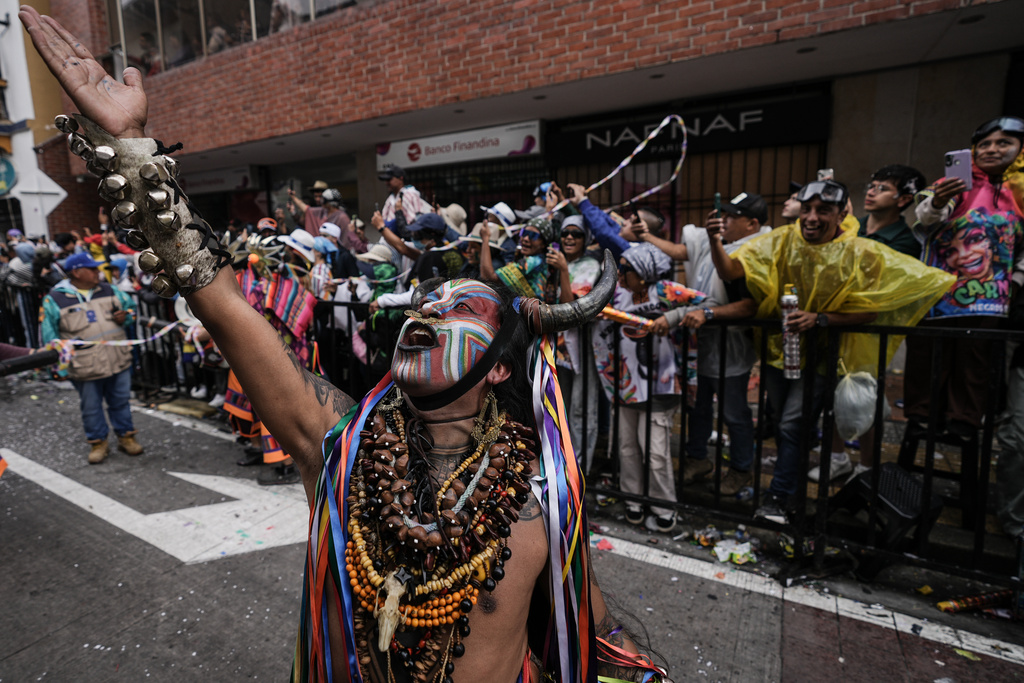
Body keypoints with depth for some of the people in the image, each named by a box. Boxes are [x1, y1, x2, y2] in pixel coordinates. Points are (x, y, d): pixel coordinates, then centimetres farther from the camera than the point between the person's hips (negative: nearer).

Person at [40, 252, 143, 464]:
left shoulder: (108, 291, 6)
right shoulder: (55, 299, -3)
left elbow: (131, 308, 19)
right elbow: (50, 336, 1)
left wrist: (125, 318, -5)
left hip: (119, 361, 3)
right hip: (86, 367, -2)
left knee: (121, 402, 13)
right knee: (91, 408, 10)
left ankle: (126, 435, 27)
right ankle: (98, 442, 26)